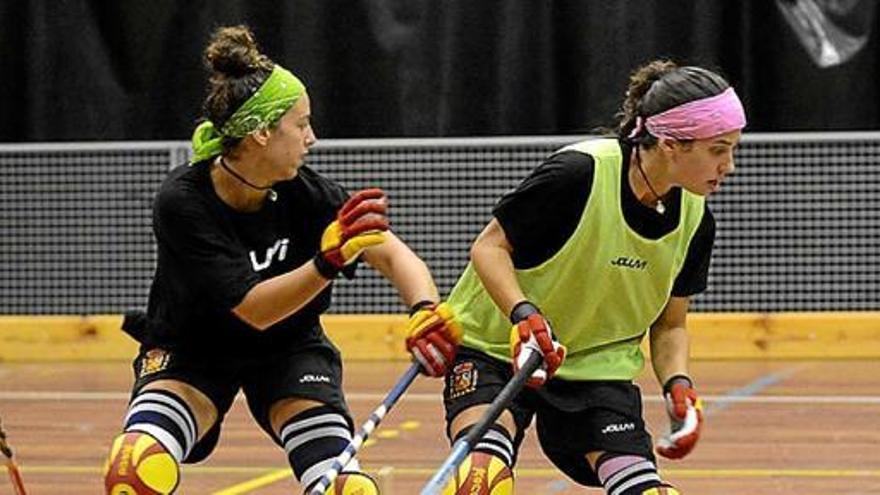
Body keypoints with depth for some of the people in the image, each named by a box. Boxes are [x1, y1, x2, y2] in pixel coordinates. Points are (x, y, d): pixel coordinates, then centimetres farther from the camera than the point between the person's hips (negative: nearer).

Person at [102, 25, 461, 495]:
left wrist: (427, 311, -44)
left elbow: (392, 254, -23)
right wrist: (327, 261, -46)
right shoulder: (181, 202, -26)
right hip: (190, 349, -2)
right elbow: (252, 308, -30)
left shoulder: (306, 193, -18)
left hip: (288, 351, 2)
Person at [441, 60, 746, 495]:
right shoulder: (579, 172, -25)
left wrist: (678, 386, -13)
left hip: (599, 365, 5)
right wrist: (525, 315, -31)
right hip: (494, 346, -5)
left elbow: (669, 324, 6)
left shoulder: (695, 220, -6)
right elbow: (489, 246, -15)